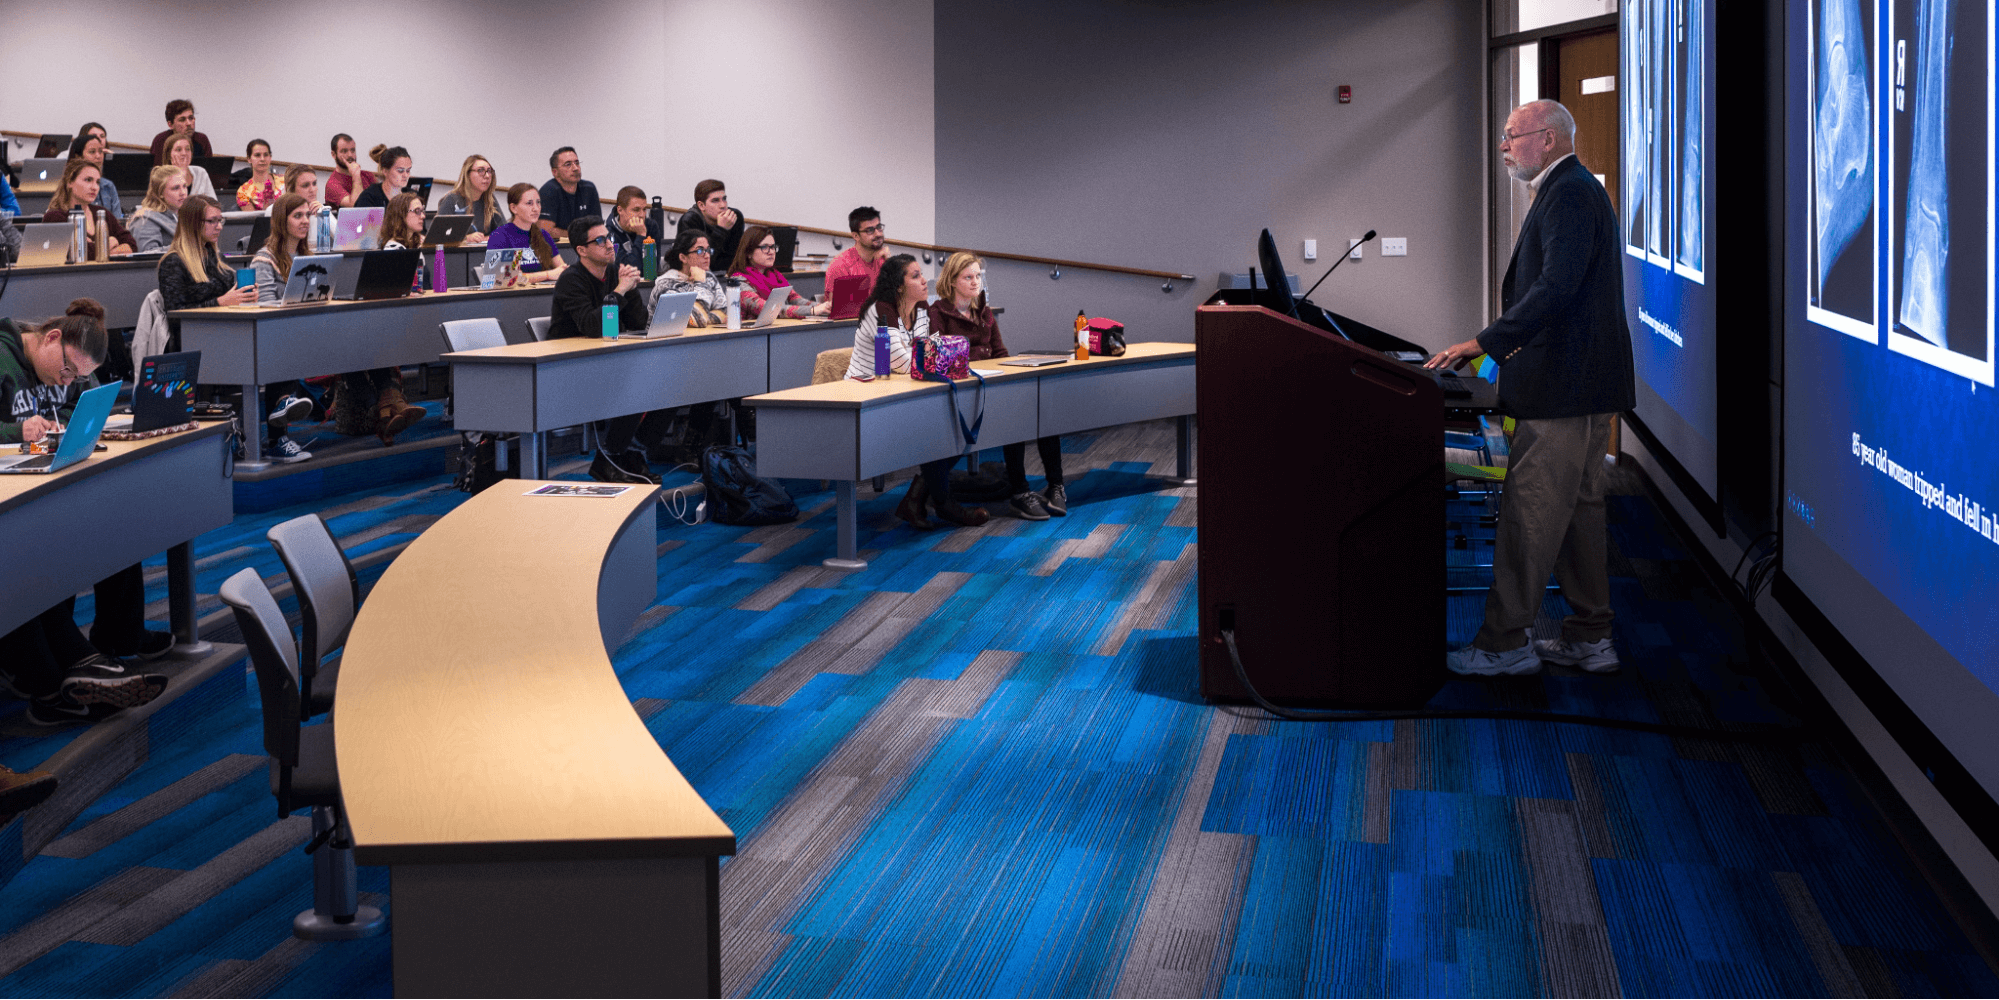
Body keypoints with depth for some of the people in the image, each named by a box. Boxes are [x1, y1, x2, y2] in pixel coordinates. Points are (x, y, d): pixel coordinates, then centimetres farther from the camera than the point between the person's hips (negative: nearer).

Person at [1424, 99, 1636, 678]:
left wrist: (1484, 343, -23)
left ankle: (1505, 642, -2)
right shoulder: (1573, 191, 19)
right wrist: (1502, 342, 16)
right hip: (1578, 382, 11)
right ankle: (1589, 637, 20)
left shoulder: (1569, 195, -15)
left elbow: (1555, 290, -25)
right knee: (1578, 508, 14)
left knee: (1531, 513, -7)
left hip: (1565, 388, -11)